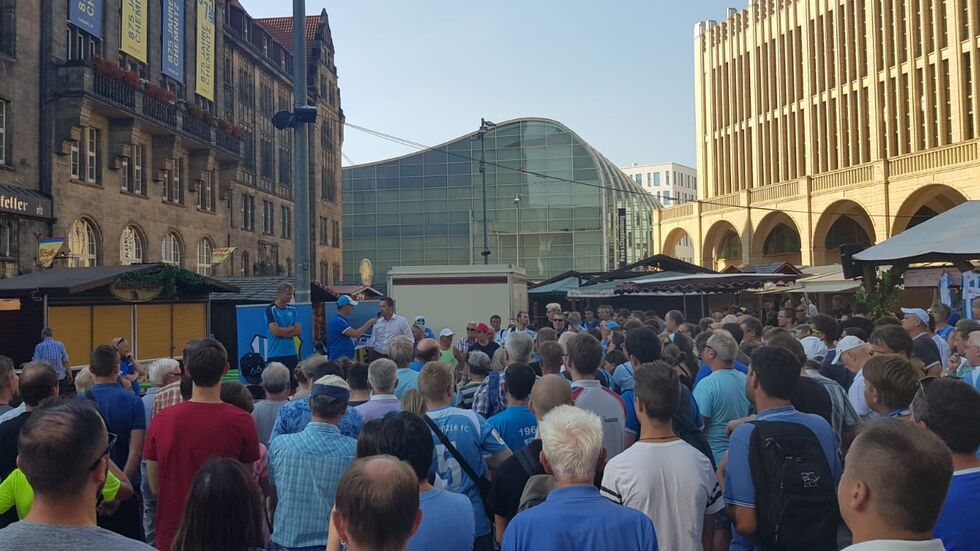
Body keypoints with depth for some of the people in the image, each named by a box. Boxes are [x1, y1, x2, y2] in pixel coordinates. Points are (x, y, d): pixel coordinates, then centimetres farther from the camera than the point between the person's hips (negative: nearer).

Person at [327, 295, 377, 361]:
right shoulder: (337, 321, -18)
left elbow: (352, 335, 18)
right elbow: (355, 334, -25)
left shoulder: (344, 319, 14)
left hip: (347, 358, 10)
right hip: (339, 359, -10)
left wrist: (369, 326, 8)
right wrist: (369, 323, -14)